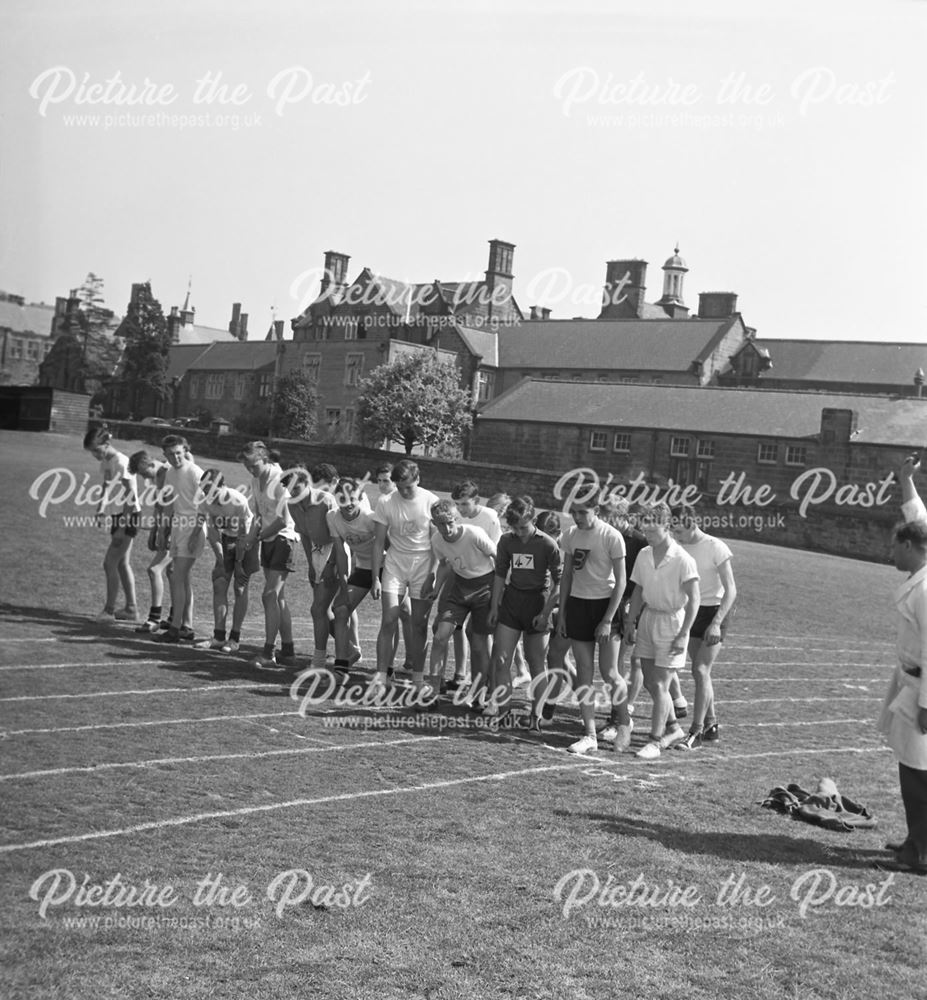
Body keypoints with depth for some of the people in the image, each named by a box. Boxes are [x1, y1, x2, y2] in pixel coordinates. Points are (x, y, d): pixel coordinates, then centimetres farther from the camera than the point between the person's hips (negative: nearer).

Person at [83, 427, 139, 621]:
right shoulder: (105, 463, 8)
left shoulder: (121, 462, -18)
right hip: (117, 517, 9)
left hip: (128, 517, -9)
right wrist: (101, 509, 12)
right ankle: (131, 608, 20)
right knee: (122, 563, 13)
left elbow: (131, 496, -20)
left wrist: (123, 525, -21)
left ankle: (109, 609, -1)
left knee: (110, 563, -8)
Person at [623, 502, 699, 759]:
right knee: (649, 682, 13)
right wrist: (631, 623, 12)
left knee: (659, 685, -5)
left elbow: (693, 599, -15)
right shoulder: (644, 555, 2)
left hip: (671, 620, -7)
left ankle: (656, 740, 7)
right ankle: (673, 728, 32)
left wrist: (682, 635, -18)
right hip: (648, 618, 7)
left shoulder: (683, 560, -17)